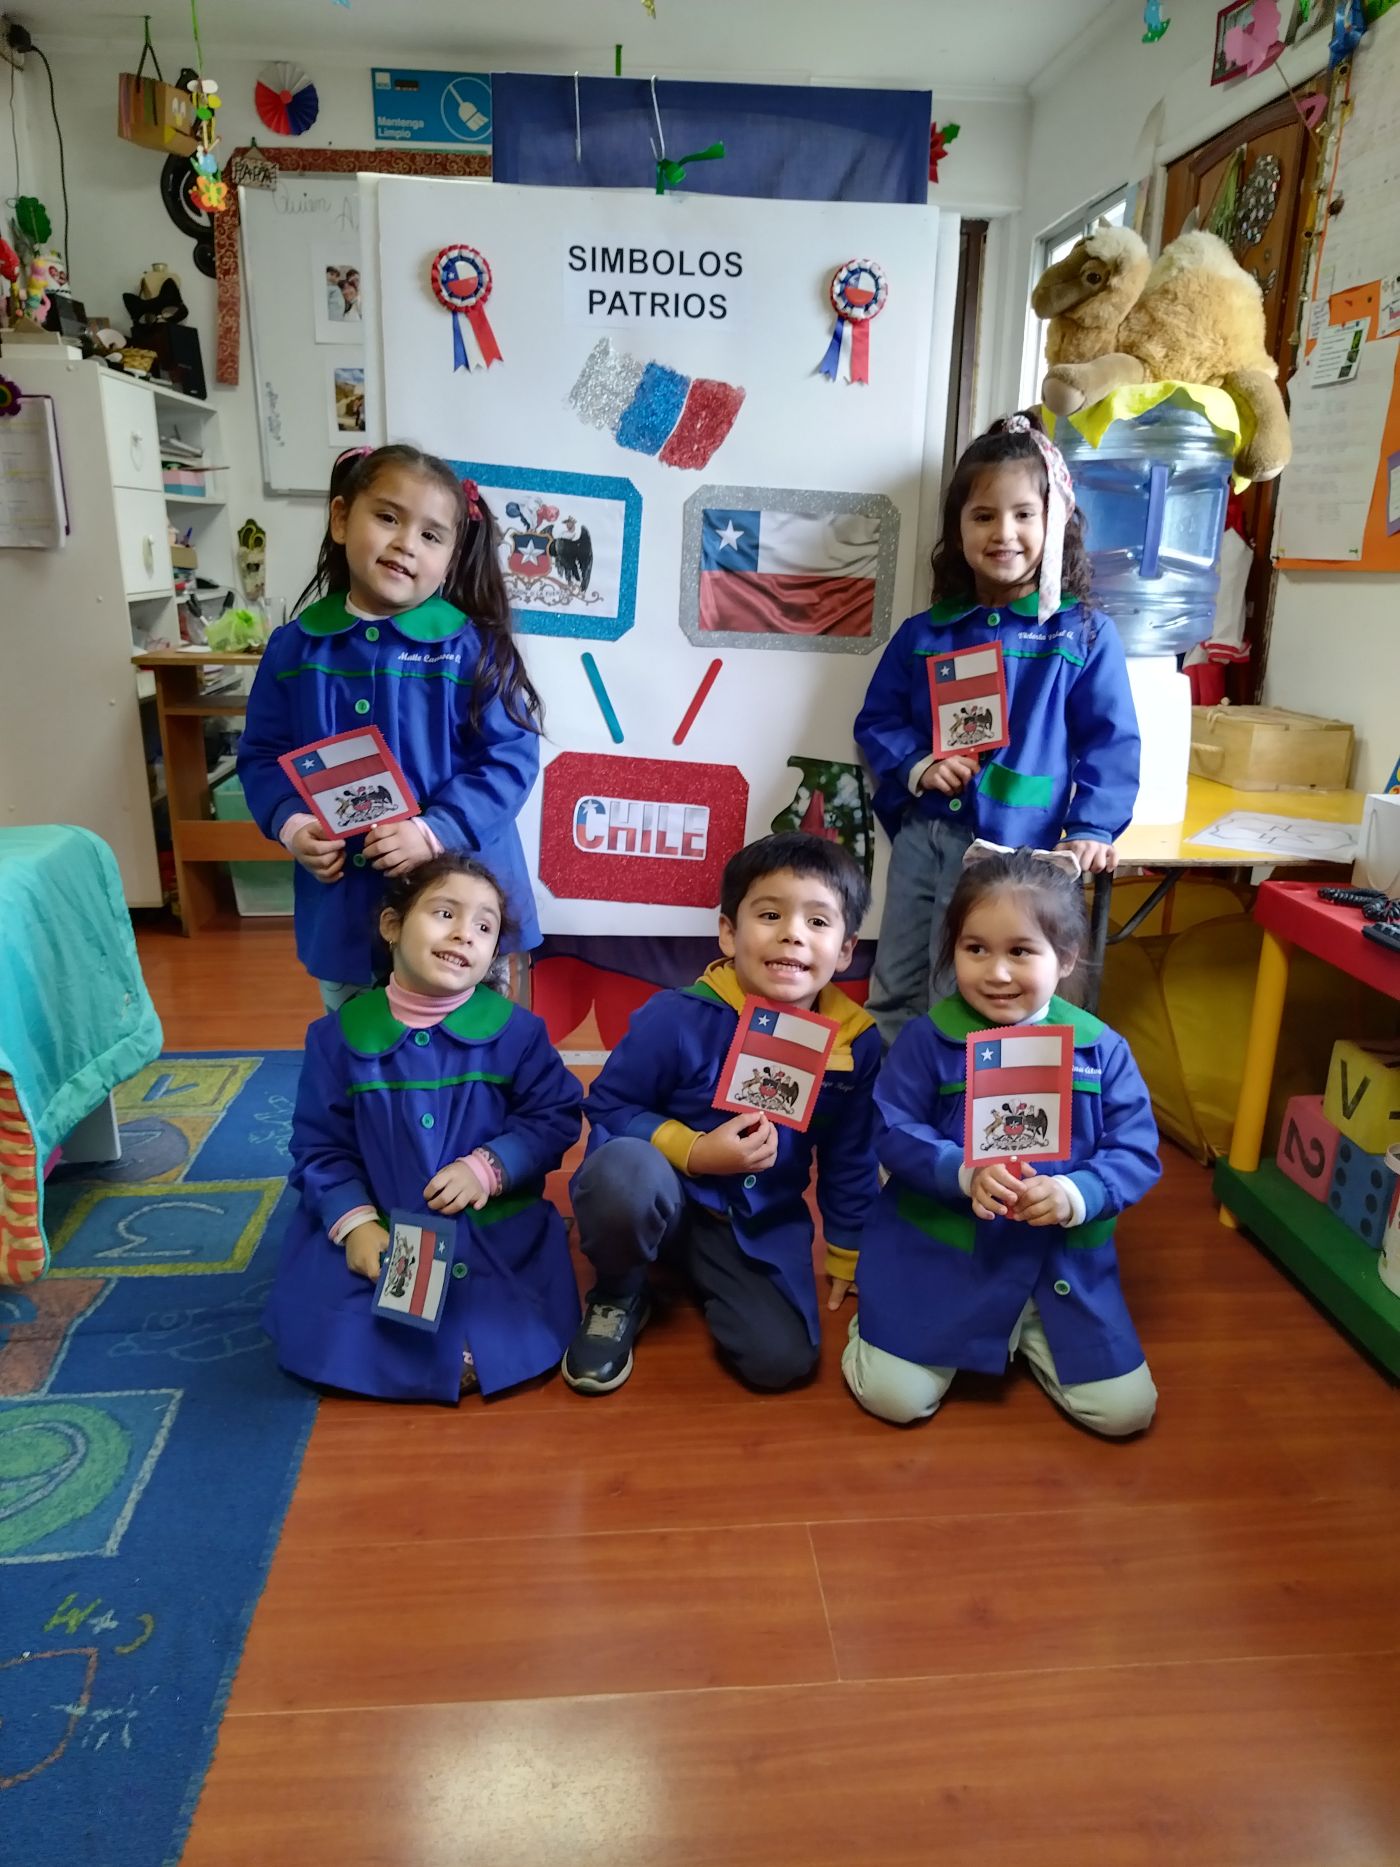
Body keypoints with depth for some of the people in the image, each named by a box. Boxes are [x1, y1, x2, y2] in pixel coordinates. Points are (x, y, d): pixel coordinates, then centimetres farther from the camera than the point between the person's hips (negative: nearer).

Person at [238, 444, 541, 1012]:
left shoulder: (473, 648, -8)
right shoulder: (294, 648, 2)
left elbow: (510, 758, -11)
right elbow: (262, 756, 8)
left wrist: (438, 831, -22)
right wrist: (290, 823, -11)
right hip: (340, 904, 3)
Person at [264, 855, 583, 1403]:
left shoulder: (514, 1029, -4)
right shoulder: (339, 1035, -1)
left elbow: (557, 1117, 0)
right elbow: (320, 1146, 1)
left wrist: (489, 1167, -15)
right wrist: (355, 1223, -13)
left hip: (494, 1226, -1)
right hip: (379, 1227, 1)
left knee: (519, 1339, -19)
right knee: (310, 1327, -18)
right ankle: (459, 1355, -4)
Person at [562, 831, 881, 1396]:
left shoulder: (856, 1044, -9)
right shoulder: (678, 1017, -22)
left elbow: (850, 1161, 6)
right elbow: (609, 1107, -10)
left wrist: (846, 1257, 14)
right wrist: (694, 1153, -22)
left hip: (762, 1226, 4)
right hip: (665, 1199, -3)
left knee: (783, 1360, -14)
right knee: (623, 1168, -37)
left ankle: (700, 1281, 19)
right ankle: (617, 1296, -3)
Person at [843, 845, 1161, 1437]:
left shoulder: (1101, 1049, -5)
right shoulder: (927, 1039, -9)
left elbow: (1137, 1153, -5)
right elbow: (894, 1133, -10)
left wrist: (1076, 1194, -24)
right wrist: (965, 1173, -27)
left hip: (1061, 1258, 2)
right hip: (939, 1250, -2)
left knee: (1126, 1411, 2)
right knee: (894, 1398, -9)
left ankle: (1027, 1328, 26)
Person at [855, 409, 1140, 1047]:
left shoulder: (1083, 634, 0)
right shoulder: (924, 633, 8)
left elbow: (1110, 741, -1)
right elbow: (876, 720, 11)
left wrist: (1093, 828, -13)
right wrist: (917, 765, -8)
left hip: (1013, 849, -4)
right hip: (921, 837, 4)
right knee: (893, 995, 14)